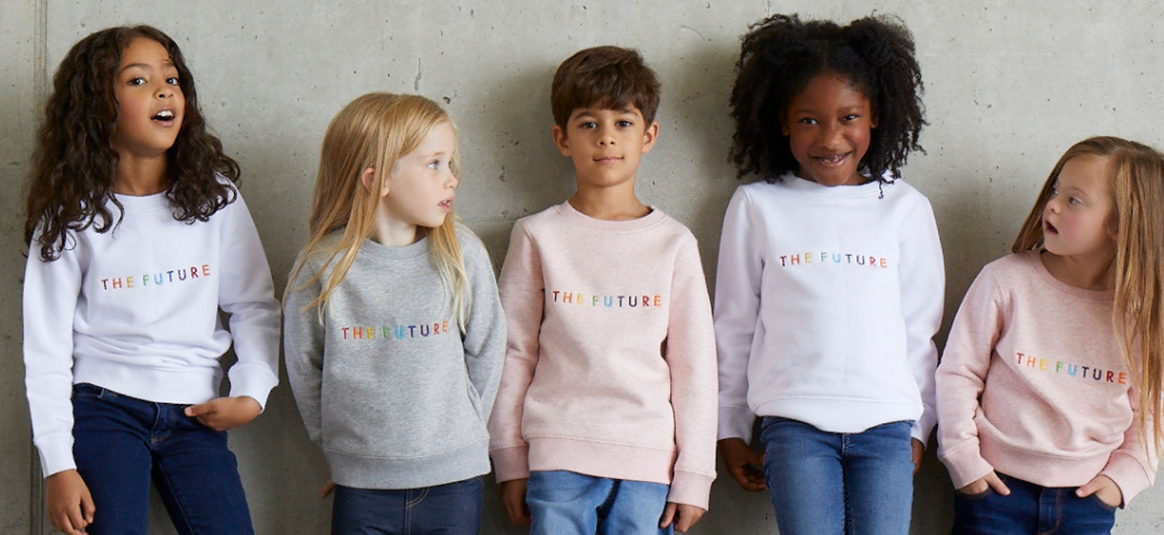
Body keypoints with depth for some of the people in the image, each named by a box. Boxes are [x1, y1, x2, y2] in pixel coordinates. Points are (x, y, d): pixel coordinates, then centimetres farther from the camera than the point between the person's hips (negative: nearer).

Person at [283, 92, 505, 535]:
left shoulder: (463, 255, -5)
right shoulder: (322, 267, -6)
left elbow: (485, 356, 5)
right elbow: (304, 370, 5)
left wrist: (456, 435, 6)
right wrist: (339, 444, 8)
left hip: (453, 481, 1)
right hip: (360, 486, 0)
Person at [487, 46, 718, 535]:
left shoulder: (674, 243, 5)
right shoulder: (539, 236, 4)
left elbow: (695, 365, 7)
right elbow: (513, 353, 7)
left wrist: (693, 476, 4)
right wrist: (511, 462, 5)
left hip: (649, 459, 1)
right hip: (559, 458, 0)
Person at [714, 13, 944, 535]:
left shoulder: (905, 208, 8)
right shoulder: (756, 207, 5)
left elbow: (921, 326, 12)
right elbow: (733, 325, 9)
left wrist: (918, 426, 11)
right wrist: (731, 429, 11)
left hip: (886, 422, 1)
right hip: (796, 422, -1)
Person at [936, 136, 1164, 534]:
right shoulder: (1005, 281, -9)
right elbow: (958, 372, -3)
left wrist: (1124, 476, -2)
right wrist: (963, 459, -6)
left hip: (1089, 497, 2)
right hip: (997, 486, -1)